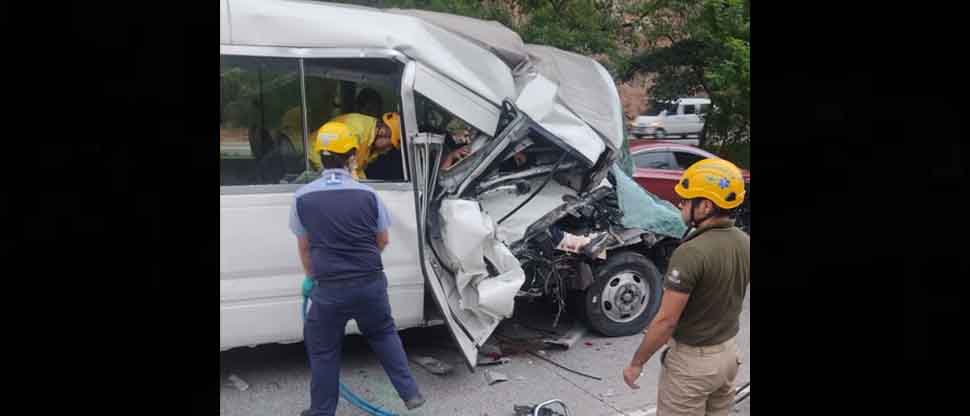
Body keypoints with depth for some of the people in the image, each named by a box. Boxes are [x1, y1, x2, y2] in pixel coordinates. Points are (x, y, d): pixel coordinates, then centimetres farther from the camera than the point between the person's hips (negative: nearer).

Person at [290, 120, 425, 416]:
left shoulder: (303, 197, -4)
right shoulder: (368, 195, -3)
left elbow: (304, 247, 7)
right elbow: (382, 241, 9)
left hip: (328, 288, -1)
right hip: (371, 283, 2)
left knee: (323, 350, 16)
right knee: (384, 334, 24)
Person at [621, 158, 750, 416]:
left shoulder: (692, 252, -27)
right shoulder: (744, 244, -2)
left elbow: (667, 320, -24)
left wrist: (636, 364, -13)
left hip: (692, 359, -8)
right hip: (728, 352, 8)